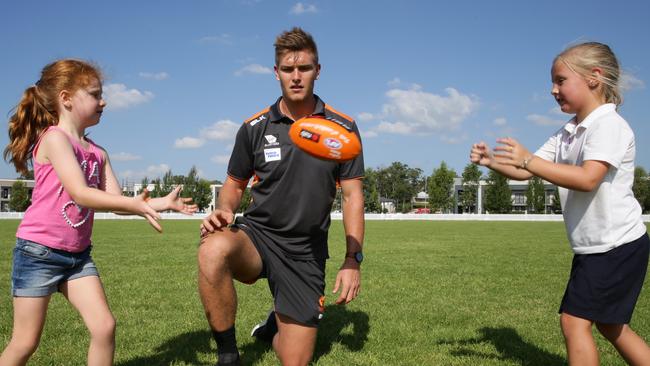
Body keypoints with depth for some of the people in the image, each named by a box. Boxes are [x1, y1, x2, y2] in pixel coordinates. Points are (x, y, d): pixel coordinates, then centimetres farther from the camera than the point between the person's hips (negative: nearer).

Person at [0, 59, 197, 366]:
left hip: (78, 254, 7)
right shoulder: (54, 138, -15)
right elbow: (81, 194, -26)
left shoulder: (98, 153, 8)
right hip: (38, 251, -6)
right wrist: (138, 205, -31)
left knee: (105, 327, -3)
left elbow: (115, 200, 1)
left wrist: (159, 202, -13)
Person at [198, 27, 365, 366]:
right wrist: (224, 210, -13)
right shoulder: (255, 128, -1)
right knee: (213, 250, -38)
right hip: (257, 234, 0)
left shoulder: (342, 128, -2)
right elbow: (234, 185, 11)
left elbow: (353, 195, 0)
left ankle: (276, 323, 42)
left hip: (306, 251, 1)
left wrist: (352, 260, -7)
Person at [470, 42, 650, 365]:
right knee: (609, 324, 18)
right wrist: (490, 161, -13)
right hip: (590, 247, 9)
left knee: (574, 320, -9)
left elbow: (588, 179, -32)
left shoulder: (609, 125, -18)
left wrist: (528, 159, -36)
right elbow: (524, 173, 5)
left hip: (618, 244, -9)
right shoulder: (566, 135, 9)